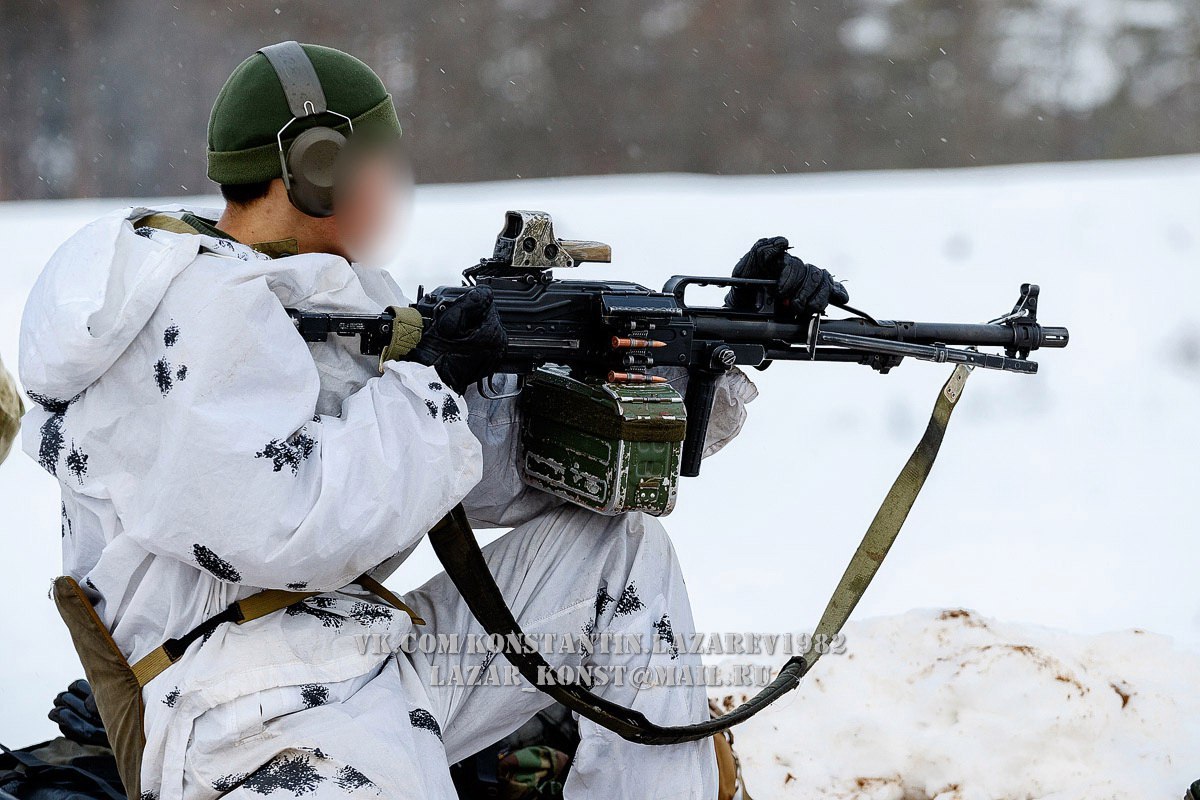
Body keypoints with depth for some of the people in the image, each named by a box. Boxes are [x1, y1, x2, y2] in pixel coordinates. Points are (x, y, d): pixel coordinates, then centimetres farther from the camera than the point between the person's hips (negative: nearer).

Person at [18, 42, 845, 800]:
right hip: (274, 733, -10)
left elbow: (518, 459, 18)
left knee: (623, 548, 15)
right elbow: (296, 533, -24)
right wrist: (426, 383, -10)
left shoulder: (340, 295, 17)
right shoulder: (196, 308, -13)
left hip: (373, 664, 10)